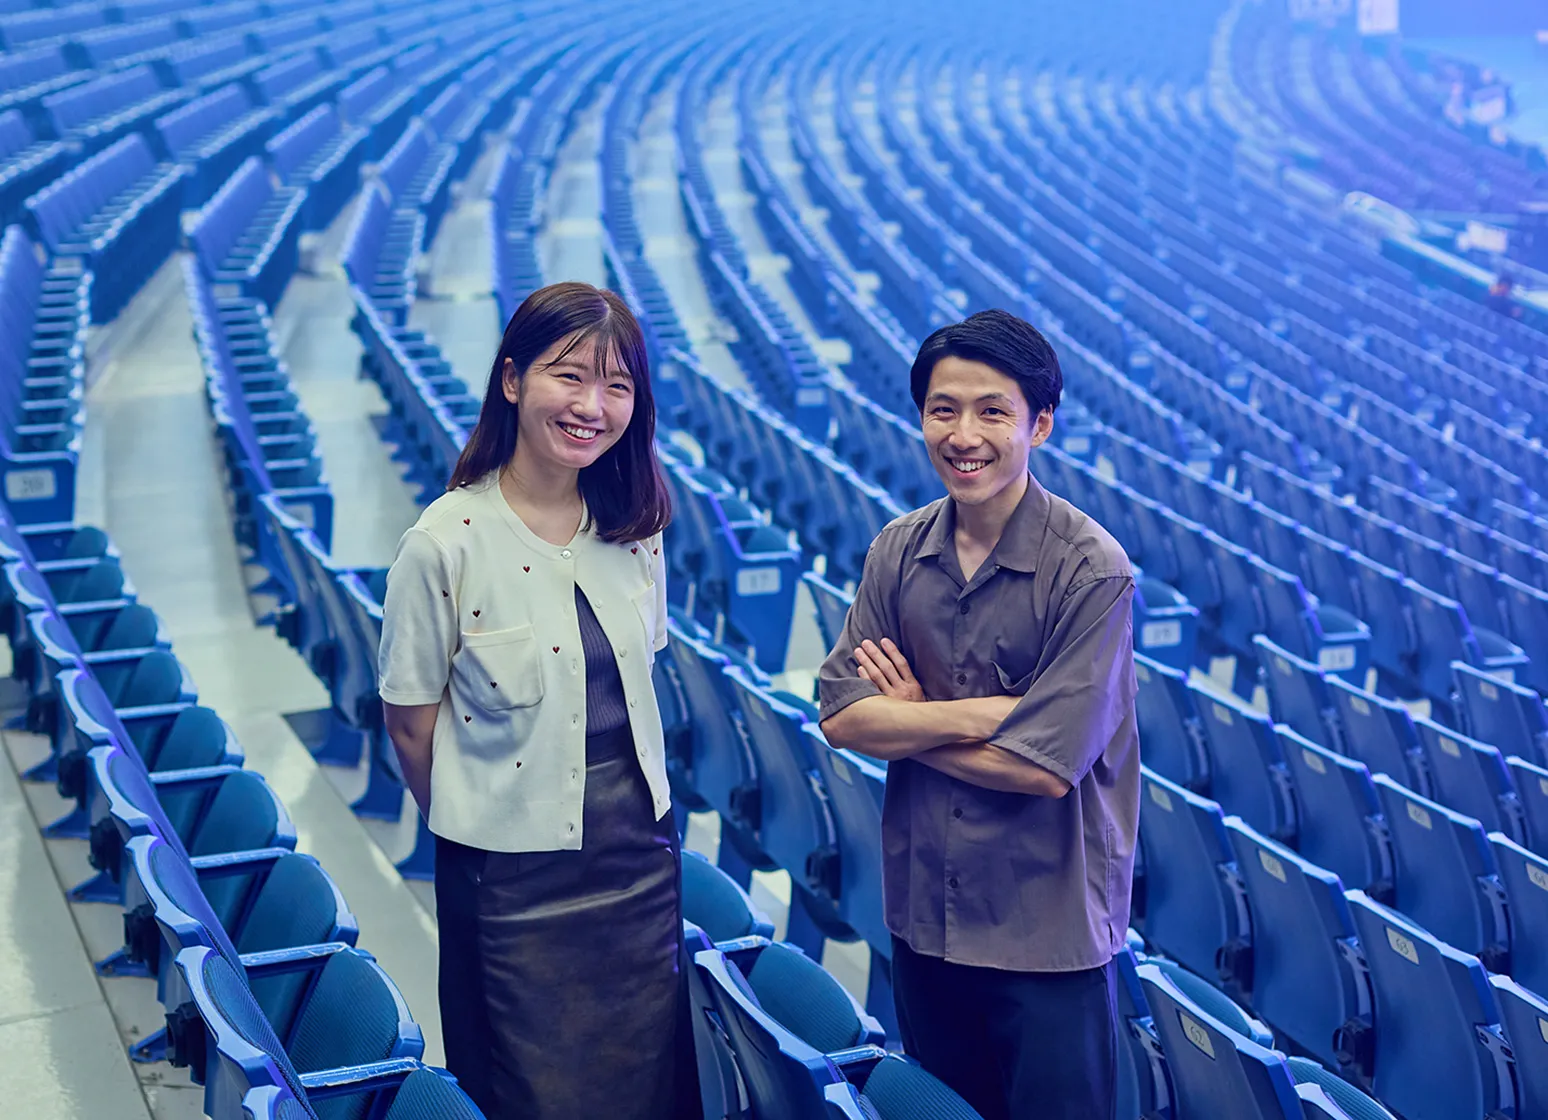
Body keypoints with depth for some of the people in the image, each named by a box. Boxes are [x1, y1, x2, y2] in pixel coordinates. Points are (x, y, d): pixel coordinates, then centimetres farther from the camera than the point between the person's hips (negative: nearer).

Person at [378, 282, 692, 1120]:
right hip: (514, 880, -5)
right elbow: (411, 722, -8)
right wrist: (479, 830, 2)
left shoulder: (634, 530, -1)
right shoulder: (446, 544, -17)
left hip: (639, 860, 5)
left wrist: (635, 813, 8)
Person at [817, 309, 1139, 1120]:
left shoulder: (1091, 570, -17)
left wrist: (910, 720, -10)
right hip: (923, 909, 5)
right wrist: (981, 715, -18)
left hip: (1048, 927, -5)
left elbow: (1045, 766, -21)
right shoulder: (898, 551, -1)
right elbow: (841, 716, -7)